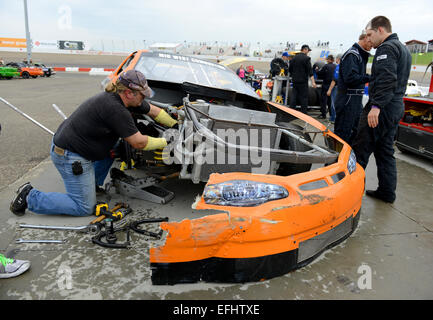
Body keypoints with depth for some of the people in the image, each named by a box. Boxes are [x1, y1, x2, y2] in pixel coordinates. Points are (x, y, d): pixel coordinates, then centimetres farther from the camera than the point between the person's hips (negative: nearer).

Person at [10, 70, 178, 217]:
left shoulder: (121, 99, 1)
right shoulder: (114, 108, -27)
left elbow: (154, 111, 12)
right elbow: (139, 142, -22)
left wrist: (176, 125, 14)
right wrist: (165, 142, -11)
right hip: (69, 155, -10)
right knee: (85, 207, -1)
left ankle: (93, 184, 22)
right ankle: (30, 197, 5)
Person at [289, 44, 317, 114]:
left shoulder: (294, 58, 10)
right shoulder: (306, 58, -8)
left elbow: (290, 69, 16)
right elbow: (310, 70, -14)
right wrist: (313, 82, -17)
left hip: (295, 81, 6)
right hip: (303, 81, -5)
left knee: (294, 96, 7)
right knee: (304, 97, 1)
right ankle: (304, 113, 3)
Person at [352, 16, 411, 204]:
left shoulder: (386, 48, -11)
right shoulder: (403, 48, 22)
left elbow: (386, 79, -24)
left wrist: (376, 106, -28)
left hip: (383, 108, -10)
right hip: (397, 107, 10)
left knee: (361, 151, -6)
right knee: (386, 151, 14)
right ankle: (387, 192, 20)